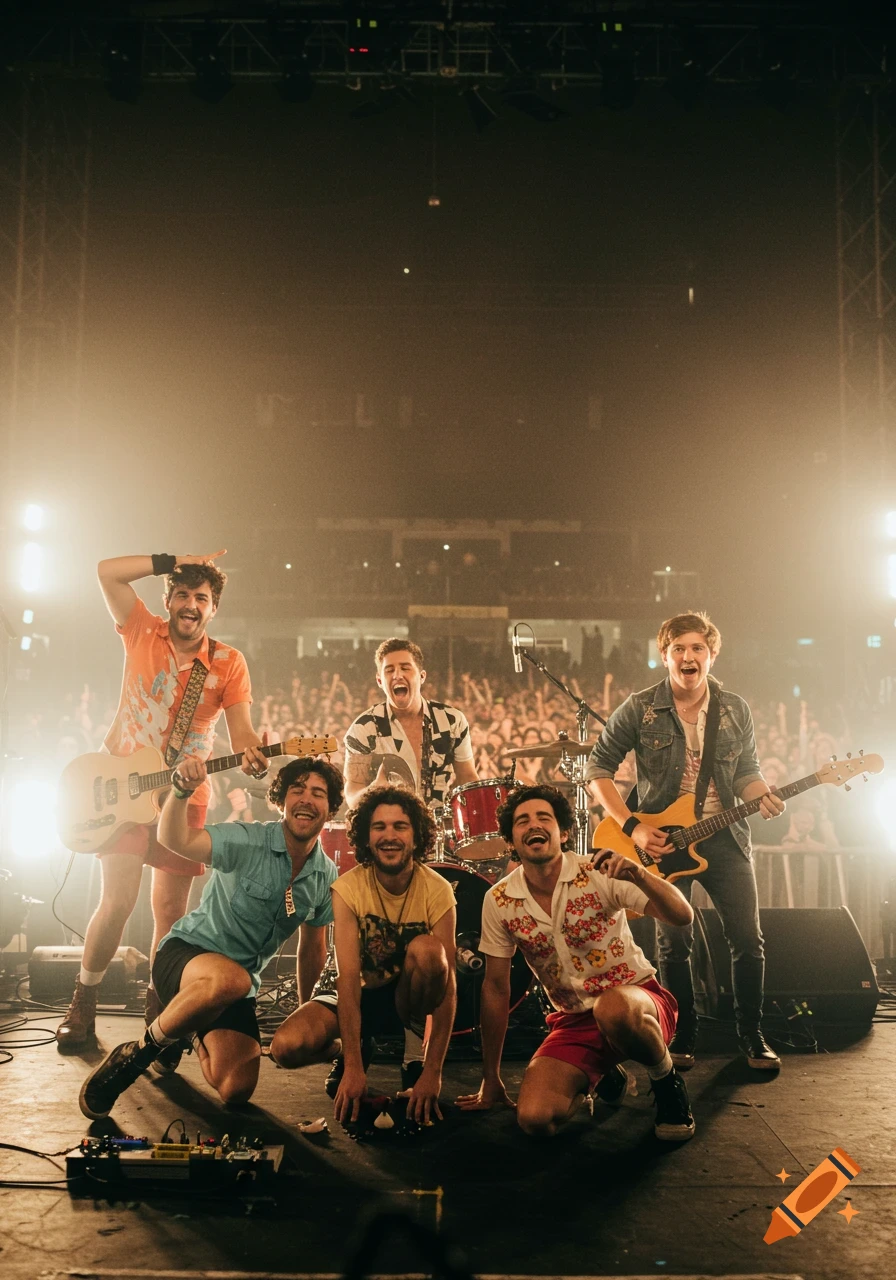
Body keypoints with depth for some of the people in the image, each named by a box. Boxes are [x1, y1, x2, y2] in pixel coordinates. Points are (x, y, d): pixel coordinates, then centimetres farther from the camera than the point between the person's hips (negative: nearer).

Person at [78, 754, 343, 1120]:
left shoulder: (326, 876, 1)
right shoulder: (248, 841, -17)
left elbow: (312, 948, 14)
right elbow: (175, 842, -32)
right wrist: (181, 791, -50)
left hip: (238, 983, 5)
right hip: (184, 952, -5)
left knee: (236, 1091, -10)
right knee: (229, 978, -41)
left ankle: (194, 1033, 23)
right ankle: (136, 1053, -14)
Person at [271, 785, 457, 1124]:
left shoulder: (437, 891, -19)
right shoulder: (348, 888, -19)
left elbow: (448, 983, -23)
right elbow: (348, 975, -25)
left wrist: (432, 1072, -30)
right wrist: (353, 1067, -31)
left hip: (409, 999, 0)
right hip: (361, 994, 1)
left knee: (428, 950, -34)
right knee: (287, 1046, -26)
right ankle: (357, 1050, 7)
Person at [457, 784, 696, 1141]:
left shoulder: (598, 875, -13)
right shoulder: (498, 901, -5)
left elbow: (683, 917, -19)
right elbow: (496, 987, 3)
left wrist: (638, 874, -39)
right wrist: (491, 1080, 7)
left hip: (635, 998, -3)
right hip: (574, 1021, 4)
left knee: (614, 1010, -39)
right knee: (535, 1119, -20)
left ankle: (666, 1080, -4)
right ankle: (604, 1074, 15)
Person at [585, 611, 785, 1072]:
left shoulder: (735, 710, 3)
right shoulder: (640, 709, -6)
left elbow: (746, 772, 12)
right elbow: (598, 767, -3)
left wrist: (762, 797, -12)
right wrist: (632, 827, -11)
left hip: (724, 836, 2)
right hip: (662, 839, -2)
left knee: (748, 939, 1)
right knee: (674, 944, 2)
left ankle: (752, 1037, 19)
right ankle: (683, 1040, 19)